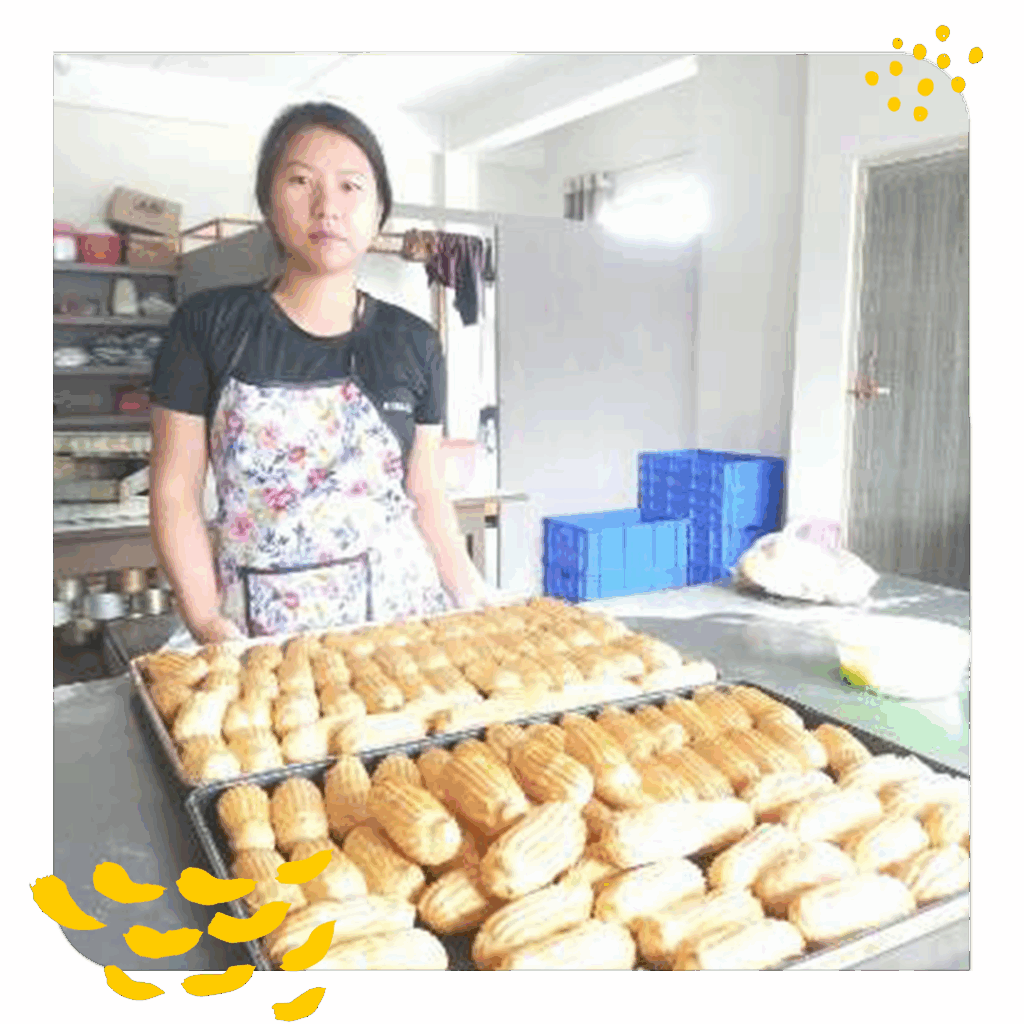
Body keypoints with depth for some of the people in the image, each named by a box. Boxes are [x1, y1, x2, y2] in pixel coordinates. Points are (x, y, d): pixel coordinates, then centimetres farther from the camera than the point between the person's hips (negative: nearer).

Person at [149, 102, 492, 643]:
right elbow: (174, 492, -1)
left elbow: (426, 496, 7)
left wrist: (475, 599, -6)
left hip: (401, 608, 2)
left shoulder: (414, 343, 4)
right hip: (260, 628, -1)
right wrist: (207, 622, -12)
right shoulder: (207, 325, -1)